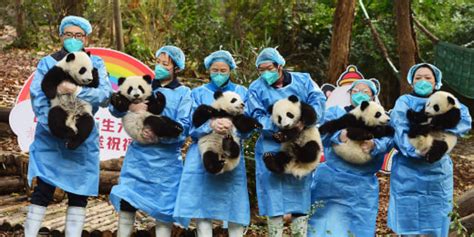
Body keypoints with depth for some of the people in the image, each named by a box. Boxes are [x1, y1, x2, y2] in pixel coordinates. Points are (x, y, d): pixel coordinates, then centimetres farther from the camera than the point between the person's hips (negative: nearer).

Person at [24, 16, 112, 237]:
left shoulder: (95, 63, 4)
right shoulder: (47, 62, 1)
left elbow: (105, 95, -11)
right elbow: (37, 97, -10)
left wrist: (76, 91, -27)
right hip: (49, 138, -1)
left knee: (79, 192, 4)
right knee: (43, 190, -6)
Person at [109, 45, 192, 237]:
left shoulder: (183, 93, 1)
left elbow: (184, 126, -9)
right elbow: (114, 107, 6)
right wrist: (129, 106, -15)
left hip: (166, 158, -3)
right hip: (138, 154, 3)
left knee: (164, 210, 1)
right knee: (126, 203, 1)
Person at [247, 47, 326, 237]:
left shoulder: (302, 80, 6)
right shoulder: (256, 88, 3)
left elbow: (318, 100, -7)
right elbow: (257, 117, -7)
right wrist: (277, 128, -24)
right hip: (272, 148, -1)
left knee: (300, 190, 6)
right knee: (274, 193, -2)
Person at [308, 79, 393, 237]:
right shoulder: (335, 111, 13)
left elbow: (387, 140, -6)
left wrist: (374, 145, -30)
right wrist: (339, 135, -32)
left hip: (363, 186, 1)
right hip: (331, 180, -1)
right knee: (326, 224, 0)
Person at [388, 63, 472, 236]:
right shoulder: (405, 101, 3)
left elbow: (465, 120, -8)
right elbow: (399, 126, -14)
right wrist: (412, 147, -32)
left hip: (438, 173, 2)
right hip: (408, 174, -2)